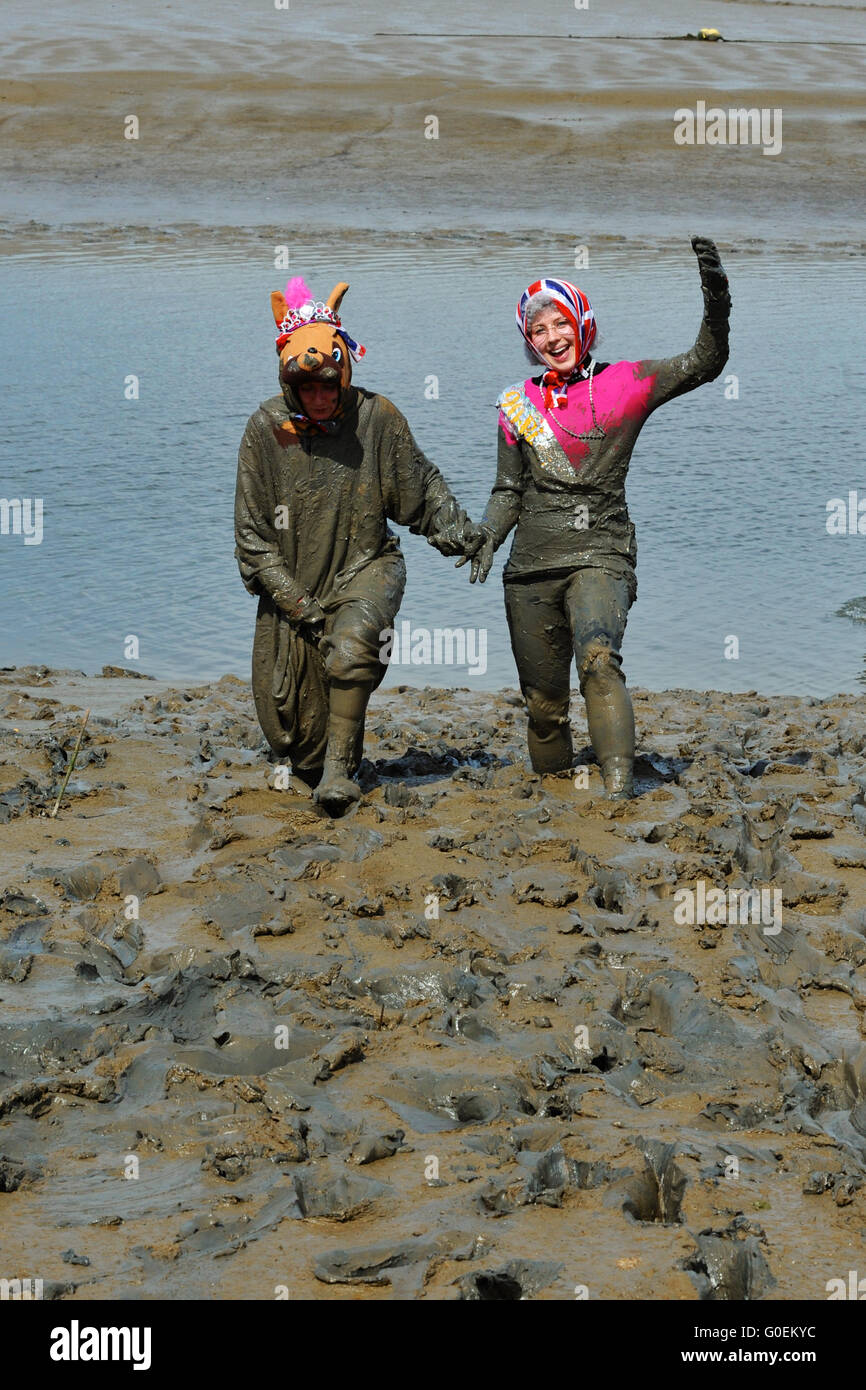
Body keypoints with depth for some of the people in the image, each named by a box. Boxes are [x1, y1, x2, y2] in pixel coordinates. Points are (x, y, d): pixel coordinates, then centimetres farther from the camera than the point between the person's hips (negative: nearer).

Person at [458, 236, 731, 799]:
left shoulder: (625, 384, 3)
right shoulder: (519, 404, 12)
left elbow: (705, 363, -5)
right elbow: (509, 489, 17)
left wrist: (716, 303, -22)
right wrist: (487, 533, -3)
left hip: (600, 555, -4)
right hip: (533, 563, 4)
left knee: (599, 657, -31)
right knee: (543, 699, 7)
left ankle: (620, 790, -39)